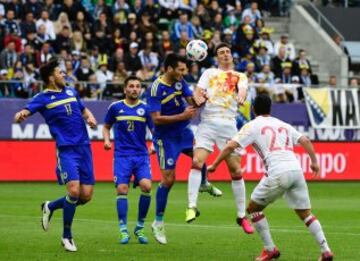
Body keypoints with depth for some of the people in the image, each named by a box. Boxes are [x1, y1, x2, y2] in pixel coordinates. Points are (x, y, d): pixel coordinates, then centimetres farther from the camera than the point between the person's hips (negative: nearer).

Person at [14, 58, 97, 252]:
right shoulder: (43, 98, -2)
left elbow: (84, 110, 29)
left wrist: (90, 117, 6)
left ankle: (50, 207, 28)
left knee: (86, 196, 0)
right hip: (66, 149, -5)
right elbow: (26, 111, -17)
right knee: (74, 189, -20)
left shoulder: (71, 92, 15)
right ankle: (67, 236, -2)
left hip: (84, 147, 6)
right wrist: (21, 115, -41)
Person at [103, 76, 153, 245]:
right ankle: (123, 231, -5)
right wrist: (107, 140, -1)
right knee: (122, 189, -12)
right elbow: (106, 126, 18)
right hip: (122, 155, 0)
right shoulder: (115, 107, 5)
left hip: (141, 155, 0)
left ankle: (140, 228, -1)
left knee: (146, 186, -17)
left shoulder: (145, 108, 4)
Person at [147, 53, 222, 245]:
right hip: (165, 137, -7)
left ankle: (204, 184, 48)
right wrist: (182, 116, -28)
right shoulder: (155, 89, -24)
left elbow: (192, 101, -4)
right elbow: (156, 119, -27)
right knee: (168, 179, -7)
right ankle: (158, 223, 5)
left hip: (183, 131, 7)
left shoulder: (180, 82, -3)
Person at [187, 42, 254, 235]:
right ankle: (192, 206, -18)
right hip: (207, 123, 0)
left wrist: (241, 97, -30)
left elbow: (242, 89, -5)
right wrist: (198, 98, -18)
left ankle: (241, 215, 9)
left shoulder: (240, 76, 16)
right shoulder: (209, 73, 18)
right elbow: (198, 92, 7)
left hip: (228, 124, 0)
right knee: (197, 161, -20)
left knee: (236, 170, -1)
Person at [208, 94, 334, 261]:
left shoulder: (252, 126, 10)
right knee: (305, 214, 14)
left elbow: (231, 146, 2)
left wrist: (214, 165, 9)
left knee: (253, 208, 14)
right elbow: (305, 141, 16)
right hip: (296, 169, 5)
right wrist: (314, 162, 21)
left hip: (278, 174, -5)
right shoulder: (283, 125, 24)